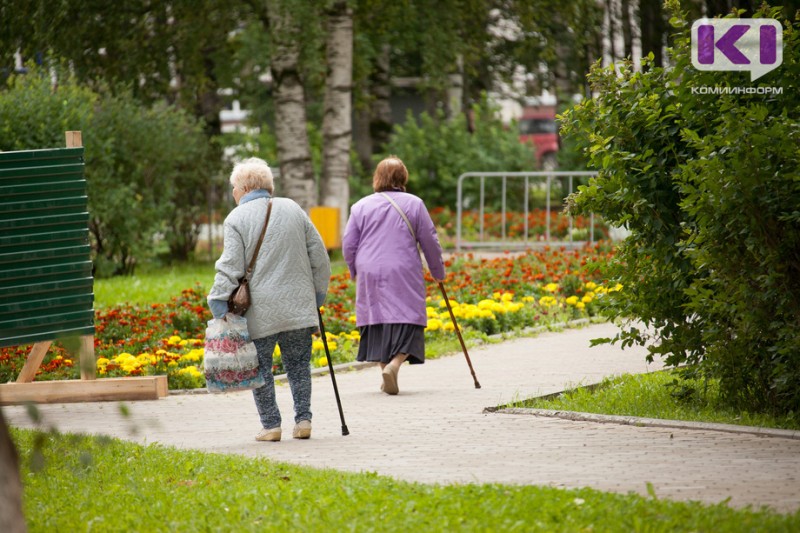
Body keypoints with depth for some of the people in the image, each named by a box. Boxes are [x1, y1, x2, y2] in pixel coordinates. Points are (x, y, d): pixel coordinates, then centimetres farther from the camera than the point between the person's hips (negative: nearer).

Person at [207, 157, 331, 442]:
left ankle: (271, 425, 5)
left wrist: (219, 306, -8)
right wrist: (318, 294, 20)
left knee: (260, 368, 6)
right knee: (298, 365, 12)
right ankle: (303, 420, 6)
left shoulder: (237, 218, -5)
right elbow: (319, 256, 11)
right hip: (298, 306, 4)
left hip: (260, 311, -4)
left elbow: (230, 267, -11)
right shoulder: (293, 210, 9)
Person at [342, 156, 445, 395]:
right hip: (404, 276, -2)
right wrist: (438, 272, 19)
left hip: (370, 276, 2)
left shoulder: (361, 206, 5)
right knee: (406, 322, -3)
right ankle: (394, 364, -24)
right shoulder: (414, 204, 1)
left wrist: (356, 272, 24)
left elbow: (348, 245, 8)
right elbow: (430, 243, 5)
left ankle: (384, 365, 8)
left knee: (377, 318, 10)